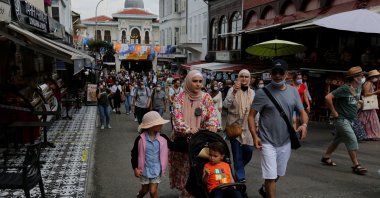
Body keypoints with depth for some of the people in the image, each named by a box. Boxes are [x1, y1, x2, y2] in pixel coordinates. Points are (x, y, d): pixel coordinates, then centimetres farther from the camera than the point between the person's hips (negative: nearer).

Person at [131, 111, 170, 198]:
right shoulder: (140, 139, -16)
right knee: (145, 190, 20)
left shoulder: (163, 138, -11)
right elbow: (134, 153, -6)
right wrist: (135, 168, -7)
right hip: (145, 169, 0)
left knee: (153, 191, 0)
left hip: (156, 169, 0)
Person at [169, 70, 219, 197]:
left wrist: (211, 128, -27)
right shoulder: (180, 98, -4)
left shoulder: (206, 97, 0)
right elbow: (177, 116, -15)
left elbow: (213, 115, -7)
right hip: (182, 138, -1)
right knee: (183, 166, 7)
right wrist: (188, 130, -30)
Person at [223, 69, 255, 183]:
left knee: (249, 150, 2)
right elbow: (225, 105, -22)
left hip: (247, 126, 4)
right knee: (237, 152, -2)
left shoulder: (252, 92, 10)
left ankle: (239, 168, 31)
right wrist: (234, 92, -34)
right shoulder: (232, 90, -6)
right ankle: (240, 177, 10)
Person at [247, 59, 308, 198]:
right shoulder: (263, 92, -12)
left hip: (285, 141, 5)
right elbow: (251, 116, -10)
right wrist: (254, 135, -22)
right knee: (271, 176, -3)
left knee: (278, 174, 22)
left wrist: (304, 124, -15)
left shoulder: (293, 91, 2)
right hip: (268, 142, -5)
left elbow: (302, 111, 7)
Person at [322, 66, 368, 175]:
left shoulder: (358, 88, 7)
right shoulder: (344, 89, -20)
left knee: (337, 140, 16)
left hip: (349, 120, 9)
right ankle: (356, 165, 1)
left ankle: (325, 157, 30)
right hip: (342, 119, -9)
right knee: (352, 141, -8)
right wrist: (333, 112, -21)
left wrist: (357, 103, 11)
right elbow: (328, 97, -27)